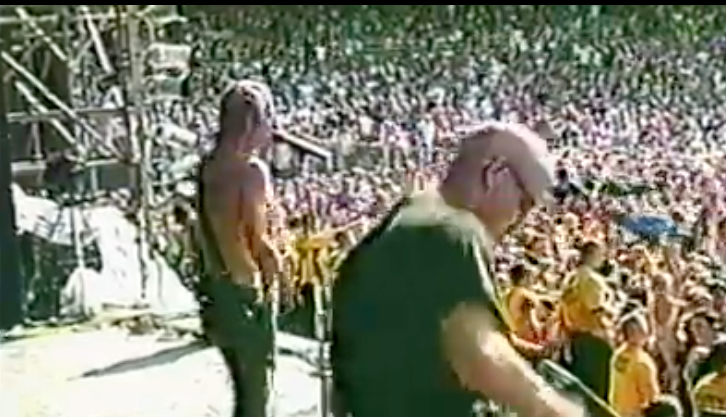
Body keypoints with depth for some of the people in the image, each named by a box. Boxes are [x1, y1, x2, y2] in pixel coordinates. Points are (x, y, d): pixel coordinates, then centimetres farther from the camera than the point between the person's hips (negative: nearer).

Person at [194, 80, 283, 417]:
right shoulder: (252, 170, -19)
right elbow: (259, 240, -19)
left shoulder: (209, 166, 5)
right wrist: (274, 262, -2)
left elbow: (205, 230, 9)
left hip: (214, 287, 8)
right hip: (243, 291, -8)